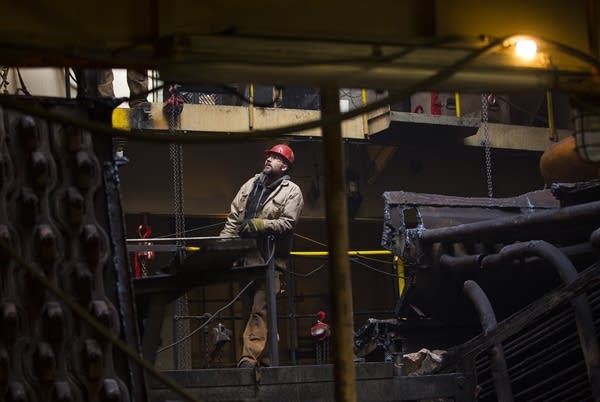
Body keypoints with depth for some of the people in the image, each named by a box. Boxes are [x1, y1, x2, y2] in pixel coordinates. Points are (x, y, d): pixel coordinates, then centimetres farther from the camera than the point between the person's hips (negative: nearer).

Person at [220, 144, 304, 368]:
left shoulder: (292, 192, 1)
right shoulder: (251, 185, 17)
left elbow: (288, 223, -11)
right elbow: (234, 218, 14)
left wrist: (258, 225, -18)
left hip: (269, 259, -6)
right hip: (246, 255, 6)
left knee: (259, 310, -13)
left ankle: (249, 359, -18)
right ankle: (267, 359, 18)